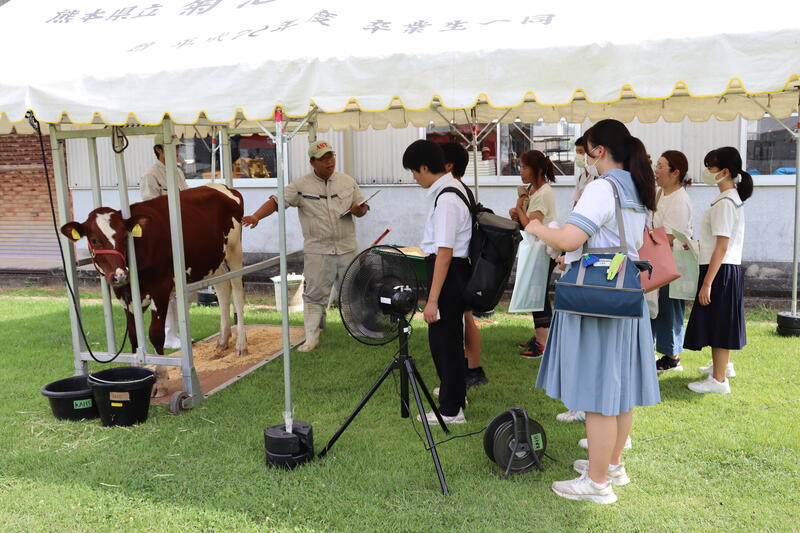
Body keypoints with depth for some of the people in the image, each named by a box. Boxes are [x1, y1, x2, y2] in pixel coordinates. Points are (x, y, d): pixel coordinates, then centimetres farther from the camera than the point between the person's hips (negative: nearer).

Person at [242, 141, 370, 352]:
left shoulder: (348, 182, 6)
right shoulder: (301, 186, -5)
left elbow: (363, 207, 15)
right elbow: (276, 201, -11)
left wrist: (359, 210, -9)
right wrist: (256, 216, -28)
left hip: (346, 249, 3)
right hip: (317, 251, -3)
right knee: (315, 294, 1)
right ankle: (312, 338, 11)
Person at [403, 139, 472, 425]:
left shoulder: (446, 199, -22)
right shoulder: (455, 186, 9)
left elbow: (445, 252, -26)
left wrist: (432, 300, -25)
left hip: (448, 272, -10)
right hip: (458, 267, 10)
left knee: (443, 338, 1)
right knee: (451, 334, 23)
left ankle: (450, 410, 13)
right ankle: (455, 392, 41)